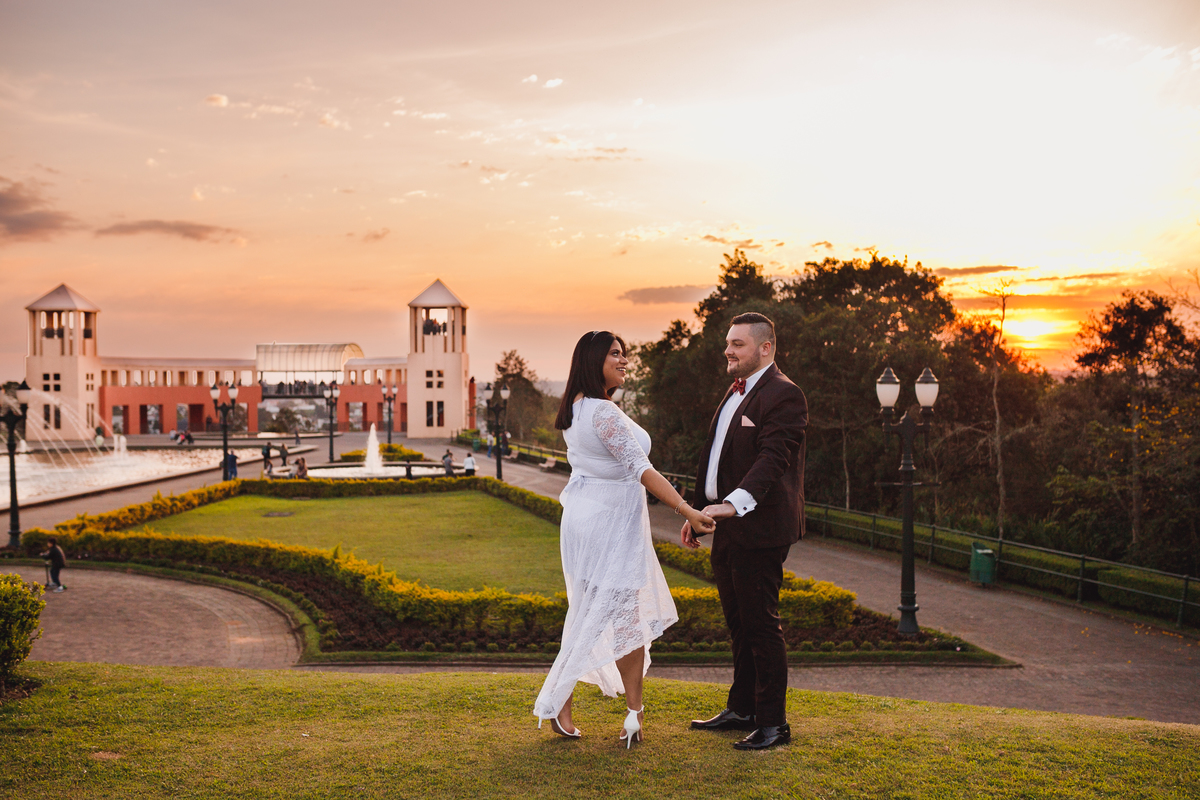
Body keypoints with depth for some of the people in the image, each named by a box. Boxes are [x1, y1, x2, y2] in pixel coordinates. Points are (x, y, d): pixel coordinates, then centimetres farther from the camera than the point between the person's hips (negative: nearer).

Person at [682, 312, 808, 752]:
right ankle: (741, 710, 30)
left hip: (758, 529, -9)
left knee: (761, 625, -2)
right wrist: (699, 512, 22)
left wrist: (734, 502, -39)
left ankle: (773, 723, 8)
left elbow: (773, 458, -26)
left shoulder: (784, 395, -13)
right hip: (727, 530, 10)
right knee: (739, 624, 18)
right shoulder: (736, 393, 17)